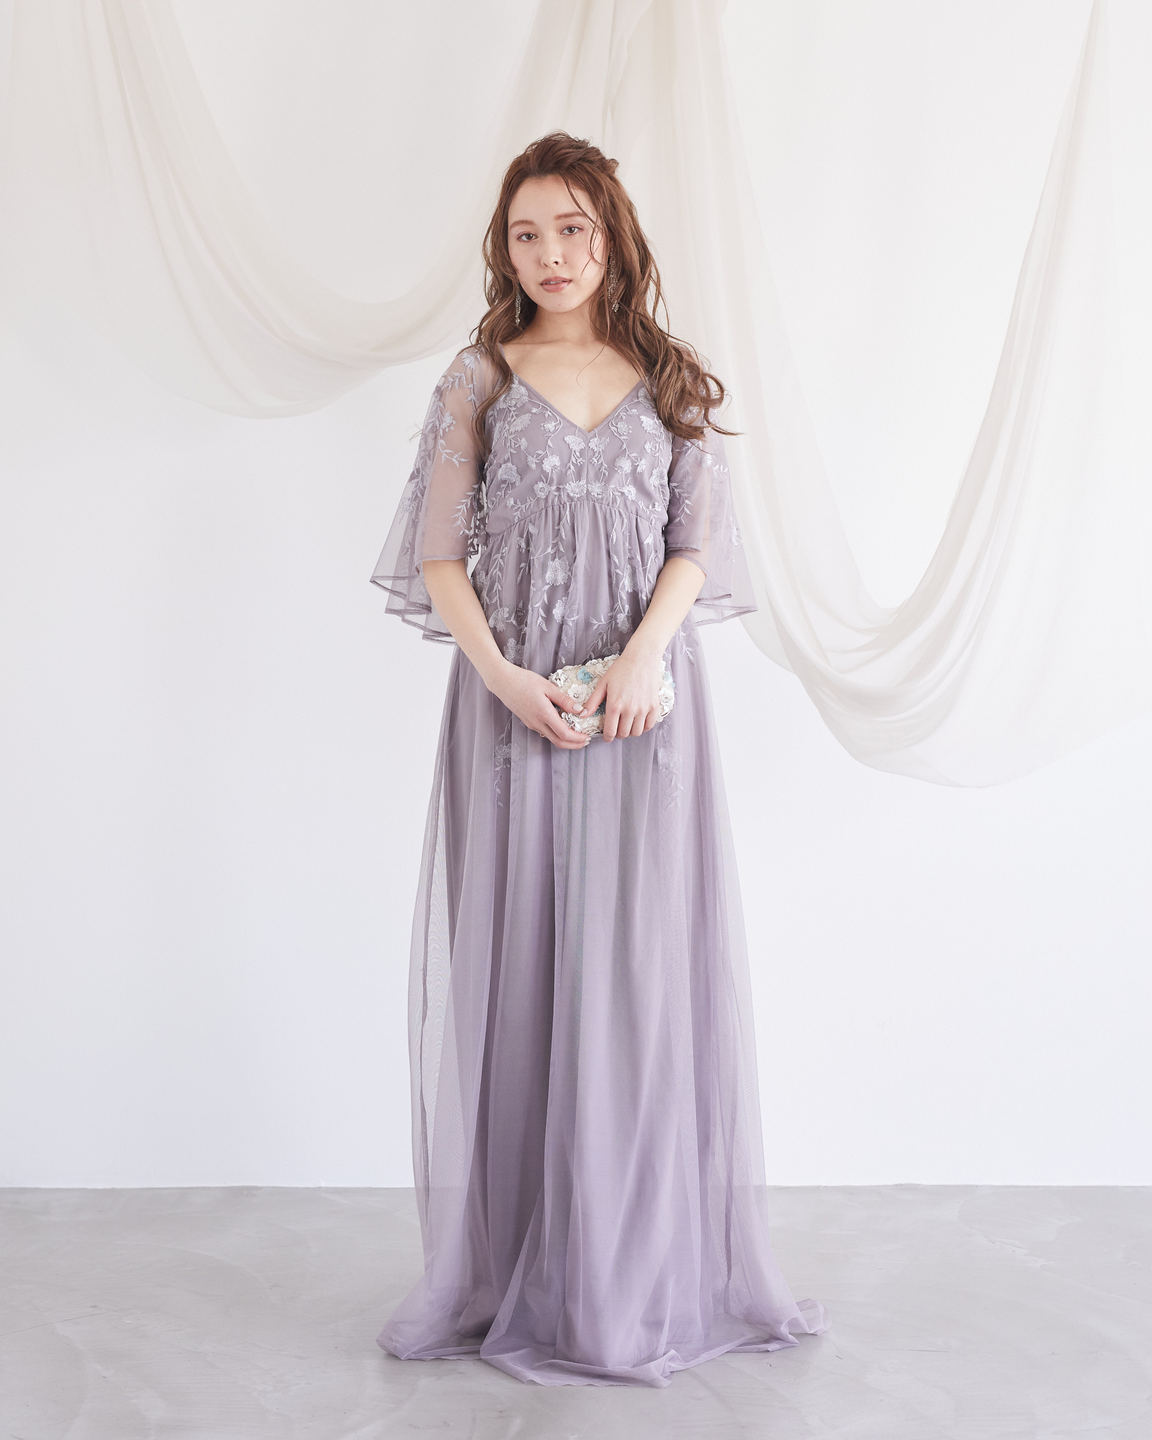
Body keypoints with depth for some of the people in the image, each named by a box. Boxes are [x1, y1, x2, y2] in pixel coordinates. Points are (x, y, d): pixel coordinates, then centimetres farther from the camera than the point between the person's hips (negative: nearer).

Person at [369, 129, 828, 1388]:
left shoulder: (671, 382, 11)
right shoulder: (477, 381, 8)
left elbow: (695, 546, 6)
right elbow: (439, 556, 3)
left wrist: (644, 656, -13)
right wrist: (503, 675, -13)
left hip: (644, 701, 1)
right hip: (514, 700, 0)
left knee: (642, 966, 1)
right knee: (512, 963, 0)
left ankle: (642, 1271, 13)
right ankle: (509, 1271, 12)